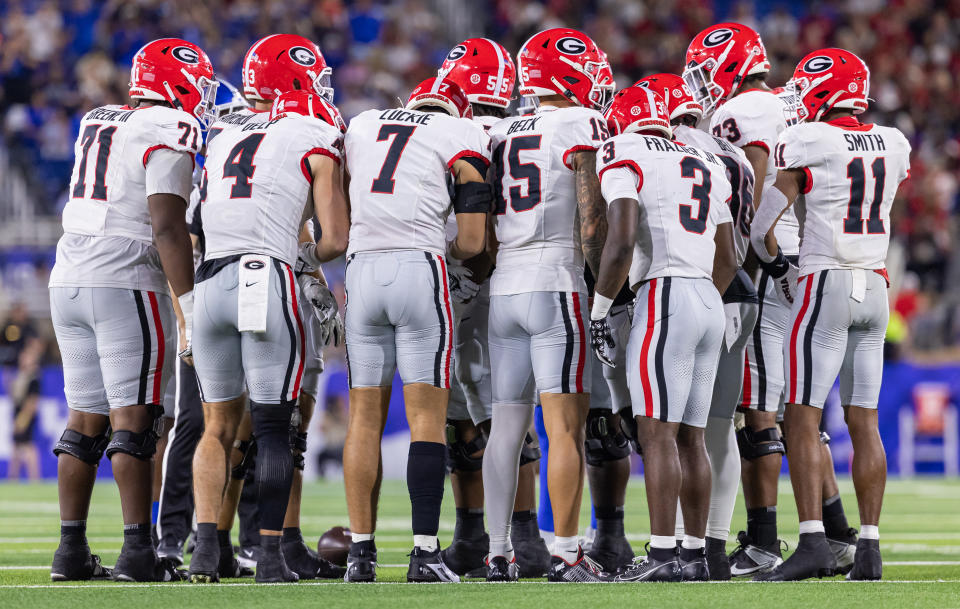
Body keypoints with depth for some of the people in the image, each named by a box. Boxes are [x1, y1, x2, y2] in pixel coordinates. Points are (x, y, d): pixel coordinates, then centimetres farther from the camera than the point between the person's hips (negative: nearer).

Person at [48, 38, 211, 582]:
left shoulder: (98, 124, 16)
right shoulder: (168, 134, -8)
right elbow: (167, 229, -16)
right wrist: (191, 303, -15)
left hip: (69, 279, 7)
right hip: (126, 283, -7)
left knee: (86, 419, 11)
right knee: (134, 419, -5)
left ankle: (71, 549, 12)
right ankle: (138, 551, -7)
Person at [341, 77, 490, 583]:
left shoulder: (361, 127, 21)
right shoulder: (464, 138, 8)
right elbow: (471, 242, 3)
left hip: (362, 270, 4)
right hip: (420, 268, -3)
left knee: (366, 414, 9)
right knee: (427, 415, -1)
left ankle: (360, 552, 7)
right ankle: (424, 553, -7)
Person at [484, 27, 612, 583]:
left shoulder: (500, 135, 15)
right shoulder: (578, 126, -4)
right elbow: (592, 218, -9)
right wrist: (599, 278, 1)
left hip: (503, 286, 6)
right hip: (555, 284, -6)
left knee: (507, 426, 8)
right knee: (566, 424, -6)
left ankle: (499, 553, 9)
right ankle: (566, 553, -9)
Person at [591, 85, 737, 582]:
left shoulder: (624, 157, -2)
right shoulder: (705, 166, 21)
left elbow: (622, 241, -14)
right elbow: (728, 261, 24)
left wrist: (598, 310, -6)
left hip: (665, 295, -8)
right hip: (710, 300, 8)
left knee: (657, 433, -9)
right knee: (689, 436, 11)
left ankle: (663, 554, -14)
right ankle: (694, 553, 11)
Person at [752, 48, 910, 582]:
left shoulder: (808, 143, -9)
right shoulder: (893, 145, 8)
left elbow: (763, 224, -5)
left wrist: (773, 258, 14)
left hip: (825, 283, -6)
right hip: (876, 288, 6)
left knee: (803, 419, -6)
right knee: (863, 422, 8)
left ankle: (812, 542, -15)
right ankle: (869, 548, 5)